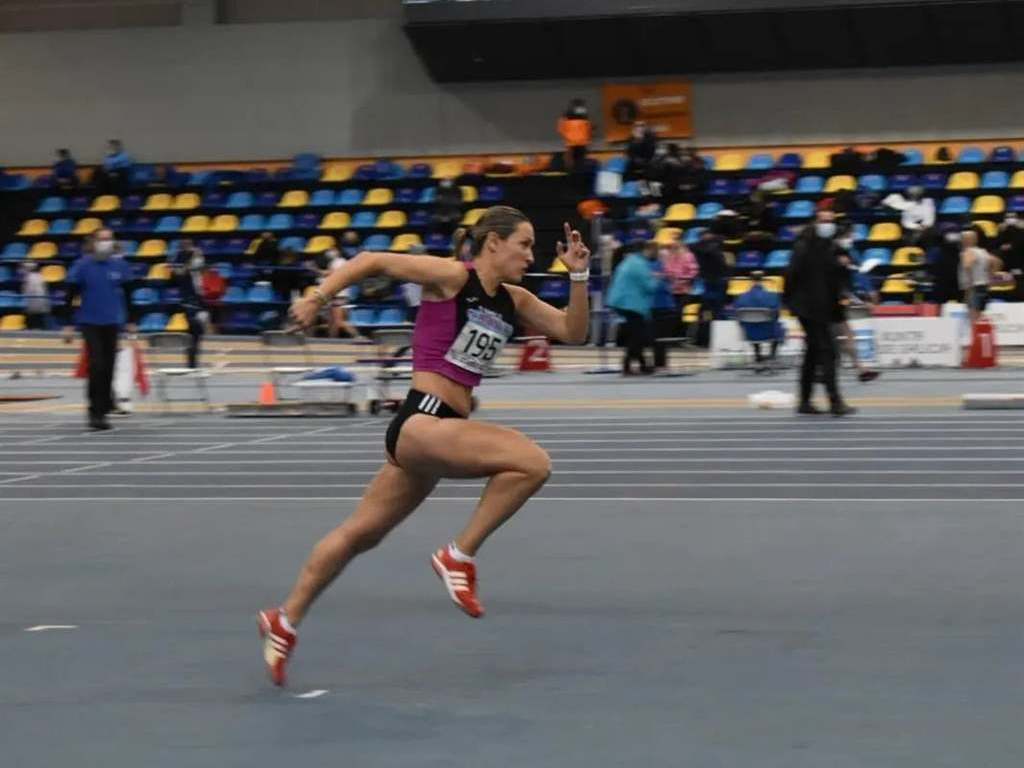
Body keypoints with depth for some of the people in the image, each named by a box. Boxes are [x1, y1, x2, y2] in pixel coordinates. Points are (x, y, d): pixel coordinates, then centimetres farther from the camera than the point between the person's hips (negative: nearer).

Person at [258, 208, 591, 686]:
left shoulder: (512, 300, 13)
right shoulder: (451, 277, -8)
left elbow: (572, 331, 13)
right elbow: (372, 261, -4)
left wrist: (578, 275, 1)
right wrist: (319, 297, -12)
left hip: (441, 429, 8)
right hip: (422, 420, -8)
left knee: (363, 533, 16)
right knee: (531, 462, -21)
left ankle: (284, 621, 27)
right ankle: (460, 556, -10)